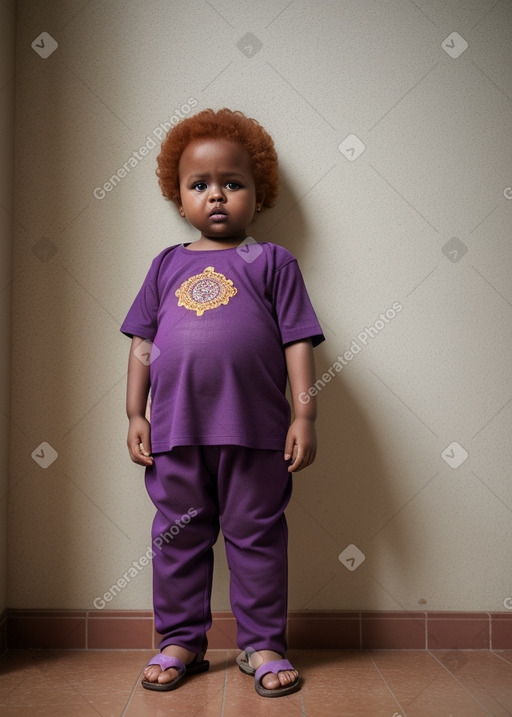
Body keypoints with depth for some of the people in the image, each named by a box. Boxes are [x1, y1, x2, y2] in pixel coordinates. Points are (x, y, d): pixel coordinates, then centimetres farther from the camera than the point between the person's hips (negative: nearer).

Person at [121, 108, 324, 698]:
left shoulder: (272, 261, 5)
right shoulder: (168, 265, 13)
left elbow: (297, 341, 1)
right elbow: (143, 343, 13)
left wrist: (304, 415, -6)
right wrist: (136, 414, 8)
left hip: (254, 429, -2)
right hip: (175, 429, 3)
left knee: (256, 538, 8)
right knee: (178, 537, 13)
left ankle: (262, 645, 24)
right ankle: (181, 639, 30)